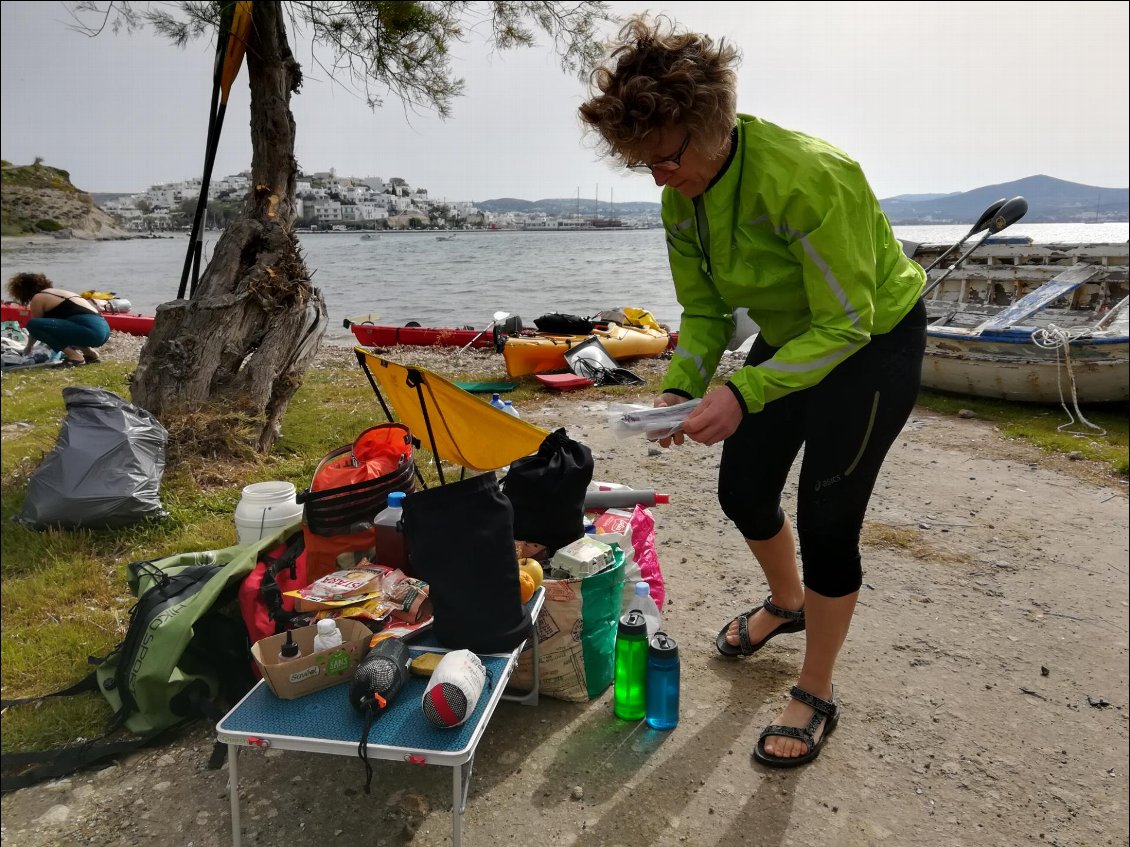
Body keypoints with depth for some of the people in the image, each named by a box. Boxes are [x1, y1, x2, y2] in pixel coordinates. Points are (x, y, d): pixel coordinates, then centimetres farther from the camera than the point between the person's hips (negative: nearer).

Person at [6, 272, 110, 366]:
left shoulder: (37, 298, 7)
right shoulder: (58, 292, 30)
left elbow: (34, 325, 17)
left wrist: (28, 348, 34)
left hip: (90, 330, -9)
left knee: (33, 325, -8)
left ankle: (74, 356, -8)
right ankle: (90, 352, 14)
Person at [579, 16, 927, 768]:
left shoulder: (805, 177, -33)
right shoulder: (681, 201, -10)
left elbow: (846, 324, -30)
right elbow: (704, 312, -2)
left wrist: (742, 394, -38)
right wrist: (679, 388, -20)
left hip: (873, 342, -7)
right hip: (789, 338, 7)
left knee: (826, 522, -6)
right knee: (743, 491, 12)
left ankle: (817, 697, 17)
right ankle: (787, 603, 44)